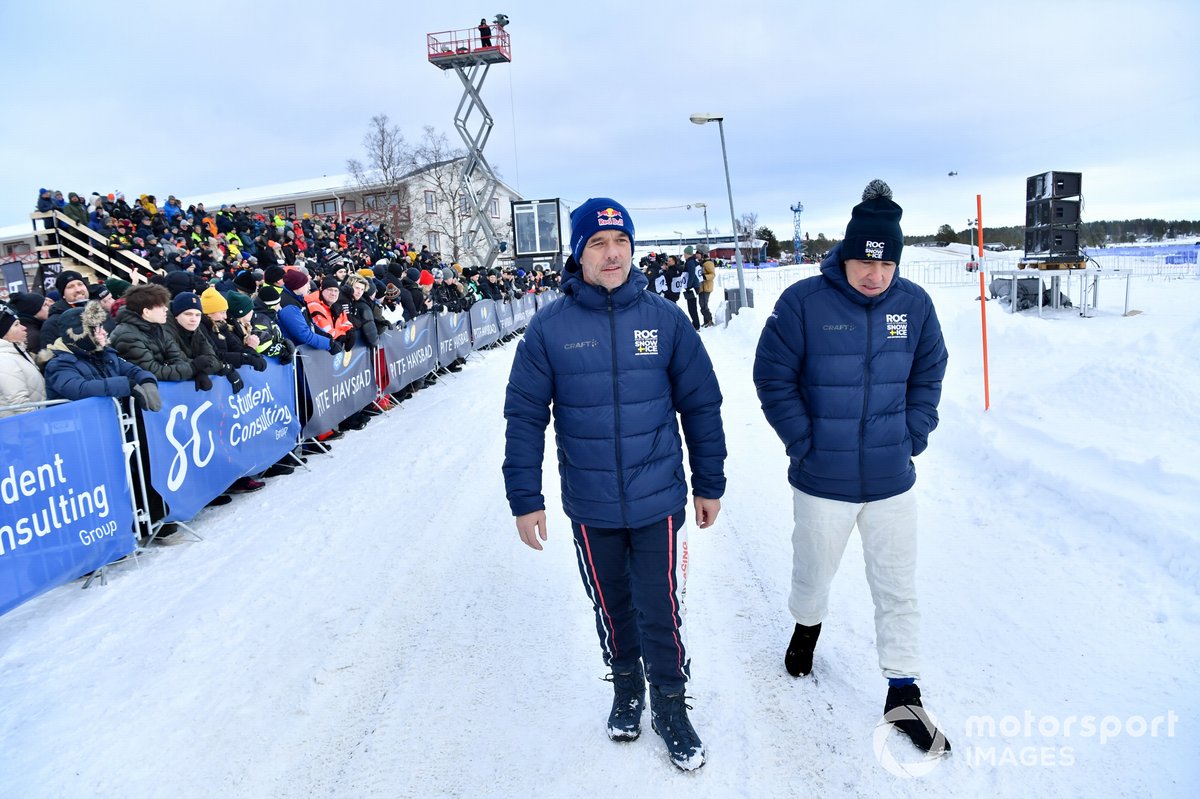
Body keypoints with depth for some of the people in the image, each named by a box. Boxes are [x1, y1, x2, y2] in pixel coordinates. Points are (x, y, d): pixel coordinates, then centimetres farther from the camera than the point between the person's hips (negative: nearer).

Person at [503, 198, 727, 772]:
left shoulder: (665, 319, -5)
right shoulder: (550, 327, -7)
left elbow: (701, 405, 1)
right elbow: (524, 416, -3)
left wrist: (709, 484, 5)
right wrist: (525, 500, -3)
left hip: (659, 502, 0)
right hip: (590, 508, 1)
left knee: (660, 612, 7)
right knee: (611, 607, 19)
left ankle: (669, 705, 32)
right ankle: (626, 687, 44)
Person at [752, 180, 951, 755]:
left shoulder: (914, 304, -3)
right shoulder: (803, 302, -14)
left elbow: (928, 377, 10)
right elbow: (773, 378, -9)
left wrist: (913, 438, 1)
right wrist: (805, 443, -12)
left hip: (893, 482, 3)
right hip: (822, 482, -2)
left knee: (898, 590, 12)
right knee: (814, 574, 19)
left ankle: (903, 695, 29)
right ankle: (807, 626, 52)